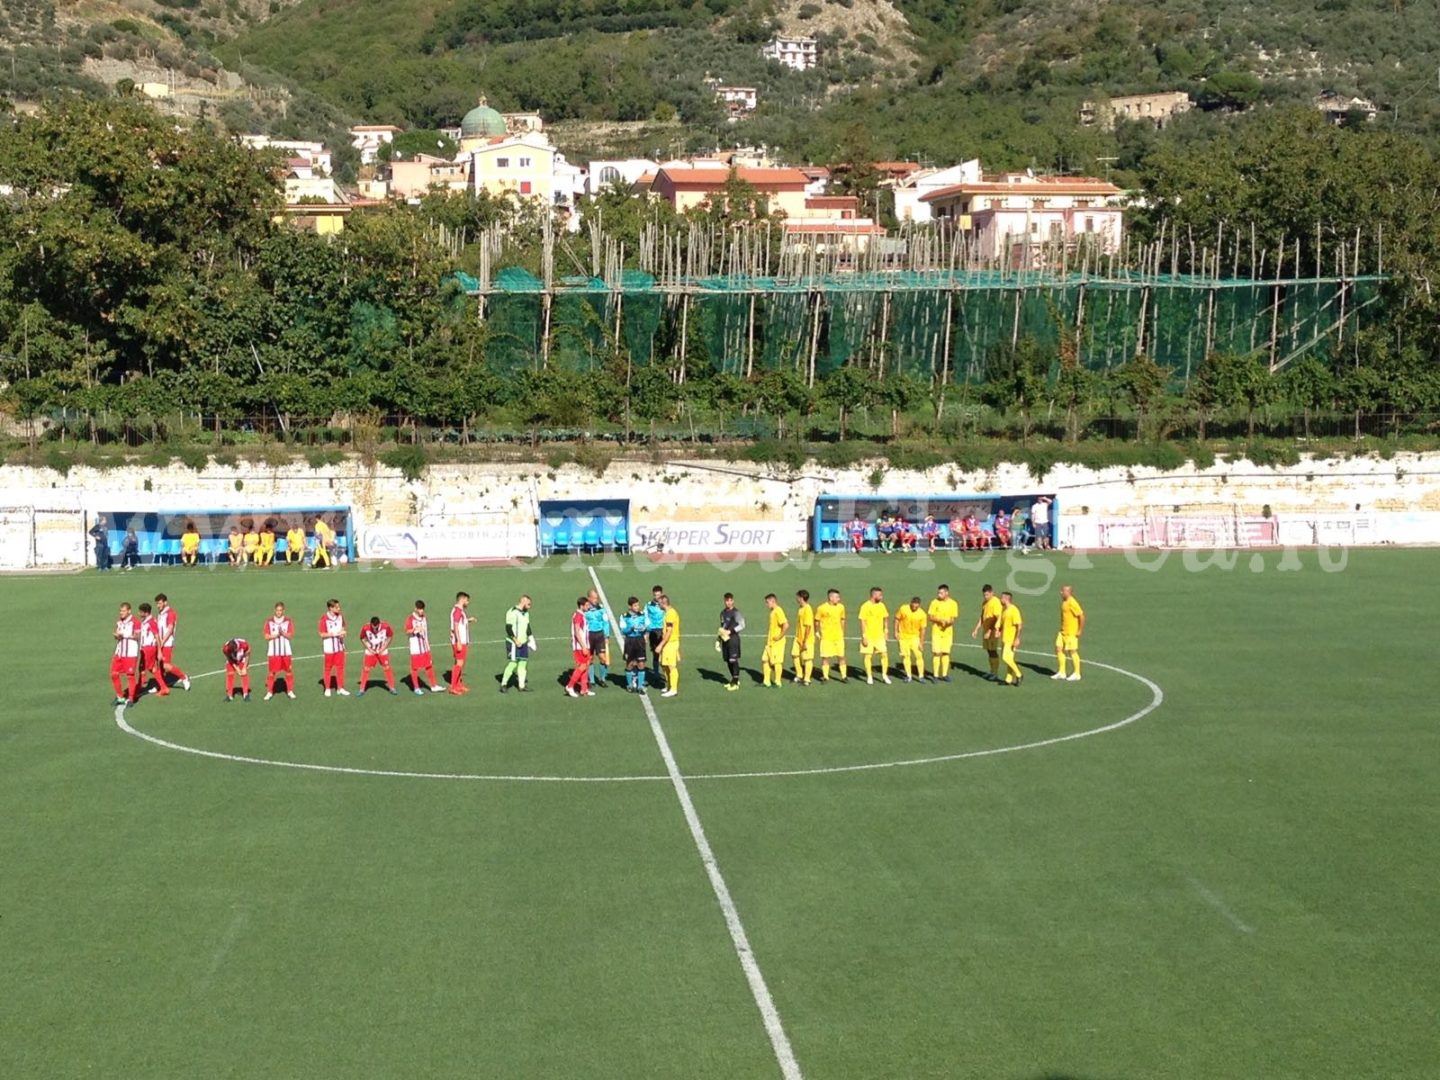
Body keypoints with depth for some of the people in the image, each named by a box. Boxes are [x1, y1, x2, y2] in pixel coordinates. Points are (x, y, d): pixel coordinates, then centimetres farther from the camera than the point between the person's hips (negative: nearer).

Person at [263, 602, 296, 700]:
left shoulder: (288, 621, 2)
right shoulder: (269, 621, 3)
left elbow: (290, 635, -6)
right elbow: (266, 636, -2)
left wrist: (283, 633, -24)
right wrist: (275, 635, -19)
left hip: (286, 651, 0)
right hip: (273, 651, 0)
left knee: (289, 671, 3)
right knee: (271, 672, 0)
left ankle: (290, 691, 13)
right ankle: (269, 692, 8)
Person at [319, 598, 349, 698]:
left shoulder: (340, 615, 0)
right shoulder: (324, 619, -17)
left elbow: (344, 627, 16)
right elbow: (322, 634, -17)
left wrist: (344, 631, -7)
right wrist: (335, 634, -22)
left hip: (339, 646, 5)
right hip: (329, 647, -5)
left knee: (340, 667, 9)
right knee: (328, 668, 7)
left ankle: (340, 688, 18)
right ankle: (327, 689, 19)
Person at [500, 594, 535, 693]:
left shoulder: (526, 613, 14)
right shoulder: (512, 613, -14)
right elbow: (508, 629, -18)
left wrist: (530, 638, 11)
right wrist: (516, 640, -20)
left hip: (523, 643, 8)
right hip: (513, 643, -8)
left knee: (523, 663, 8)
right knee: (512, 663, -9)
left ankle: (521, 686, 14)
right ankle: (503, 684, 3)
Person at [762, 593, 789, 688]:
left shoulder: (778, 611, -17)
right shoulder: (772, 611, 13)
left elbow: (786, 625, -26)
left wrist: (780, 636, -20)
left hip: (777, 642, -10)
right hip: (770, 641, 10)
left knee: (777, 662, -1)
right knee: (765, 660, 10)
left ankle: (778, 682, 8)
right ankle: (766, 681, 16)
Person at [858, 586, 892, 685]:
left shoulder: (881, 605, 3)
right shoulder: (865, 606, -12)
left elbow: (886, 619, 14)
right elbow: (862, 622, -12)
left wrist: (886, 632, 11)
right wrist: (863, 637, -15)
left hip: (880, 636, 4)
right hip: (868, 636, -4)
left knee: (884, 654, -1)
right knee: (868, 656, 2)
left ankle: (884, 675, 12)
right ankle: (869, 677, 14)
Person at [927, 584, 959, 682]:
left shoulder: (953, 603, -1)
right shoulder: (934, 602, -3)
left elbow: (953, 619, 0)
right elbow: (931, 617, -4)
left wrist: (948, 622, -23)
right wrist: (940, 620, -21)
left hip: (948, 631, 1)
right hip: (936, 631, -1)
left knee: (946, 653, 6)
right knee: (936, 653, -5)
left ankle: (944, 674, 17)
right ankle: (936, 675, 1)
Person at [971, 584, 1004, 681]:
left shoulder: (996, 602, -15)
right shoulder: (984, 602, 12)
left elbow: (997, 619, -19)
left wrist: (990, 632, -23)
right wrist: (976, 630, 15)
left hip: (993, 632, -8)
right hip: (985, 631, 8)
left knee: (993, 651, -6)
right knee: (989, 651, 12)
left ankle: (996, 674, -1)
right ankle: (992, 672, 22)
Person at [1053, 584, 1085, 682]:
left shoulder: (1072, 603, -19)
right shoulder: (1064, 602, 9)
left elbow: (1081, 616, -21)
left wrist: (1080, 631, -17)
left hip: (1071, 633, -9)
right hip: (1063, 632, 9)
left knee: (1072, 652, -1)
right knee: (1059, 649, 7)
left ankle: (1076, 674, 11)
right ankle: (1061, 672, 16)